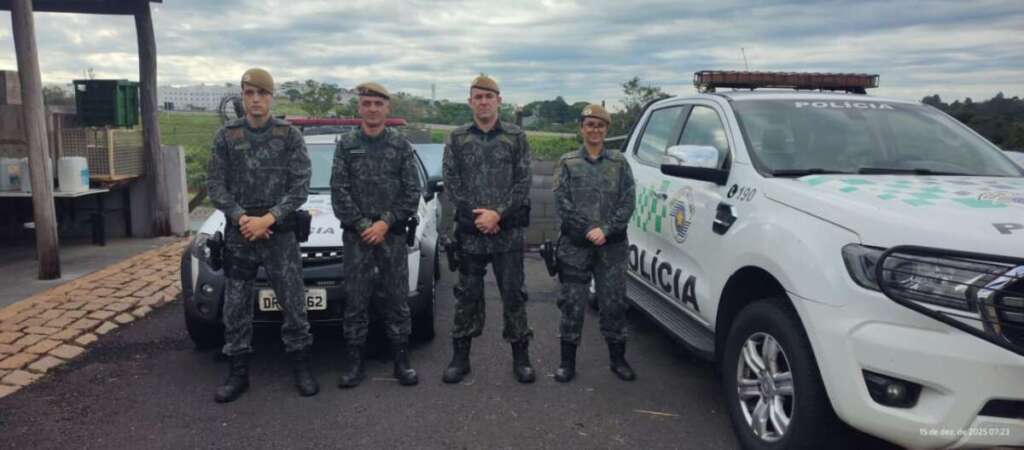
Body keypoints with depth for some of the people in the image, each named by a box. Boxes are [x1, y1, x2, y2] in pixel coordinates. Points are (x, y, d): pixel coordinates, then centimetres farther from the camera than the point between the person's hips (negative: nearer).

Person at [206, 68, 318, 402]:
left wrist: (268, 219, -15)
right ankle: (238, 374, 20)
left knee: (293, 303, 1)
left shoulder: (290, 136, 0)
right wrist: (242, 217, -13)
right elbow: (215, 185, 2)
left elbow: (300, 186, -6)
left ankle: (301, 369, 16)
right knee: (235, 306, 7)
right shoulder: (226, 136, 5)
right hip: (238, 234, 2)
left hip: (280, 233, -2)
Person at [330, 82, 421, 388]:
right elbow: (339, 191, 0)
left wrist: (386, 222, -10)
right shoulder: (346, 145, 5)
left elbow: (412, 192, 0)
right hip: (356, 235, 0)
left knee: (397, 298, 4)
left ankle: (402, 360, 14)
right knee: (356, 299, 4)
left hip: (392, 234, 0)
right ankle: (354, 362, 15)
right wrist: (362, 226, -9)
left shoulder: (401, 145, 5)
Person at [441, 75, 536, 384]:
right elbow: (451, 183, 1)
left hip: (508, 232, -1)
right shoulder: (457, 139, 6)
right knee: (467, 294, 8)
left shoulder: (516, 137, 4)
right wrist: (477, 217, -10)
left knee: (513, 294, 5)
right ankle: (460, 357, 19)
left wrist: (499, 214, -13)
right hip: (469, 232, 1)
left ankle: (520, 357, 17)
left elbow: (523, 183, -1)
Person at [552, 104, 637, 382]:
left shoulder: (619, 163, 8)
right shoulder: (568, 163, 6)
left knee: (613, 301, 5)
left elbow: (627, 202, 1)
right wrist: (588, 230, -12)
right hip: (575, 246, -1)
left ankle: (618, 359, 20)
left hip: (612, 246, 1)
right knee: (572, 302, 2)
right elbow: (561, 202, -3)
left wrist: (606, 230, -12)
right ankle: (568, 362, 13)